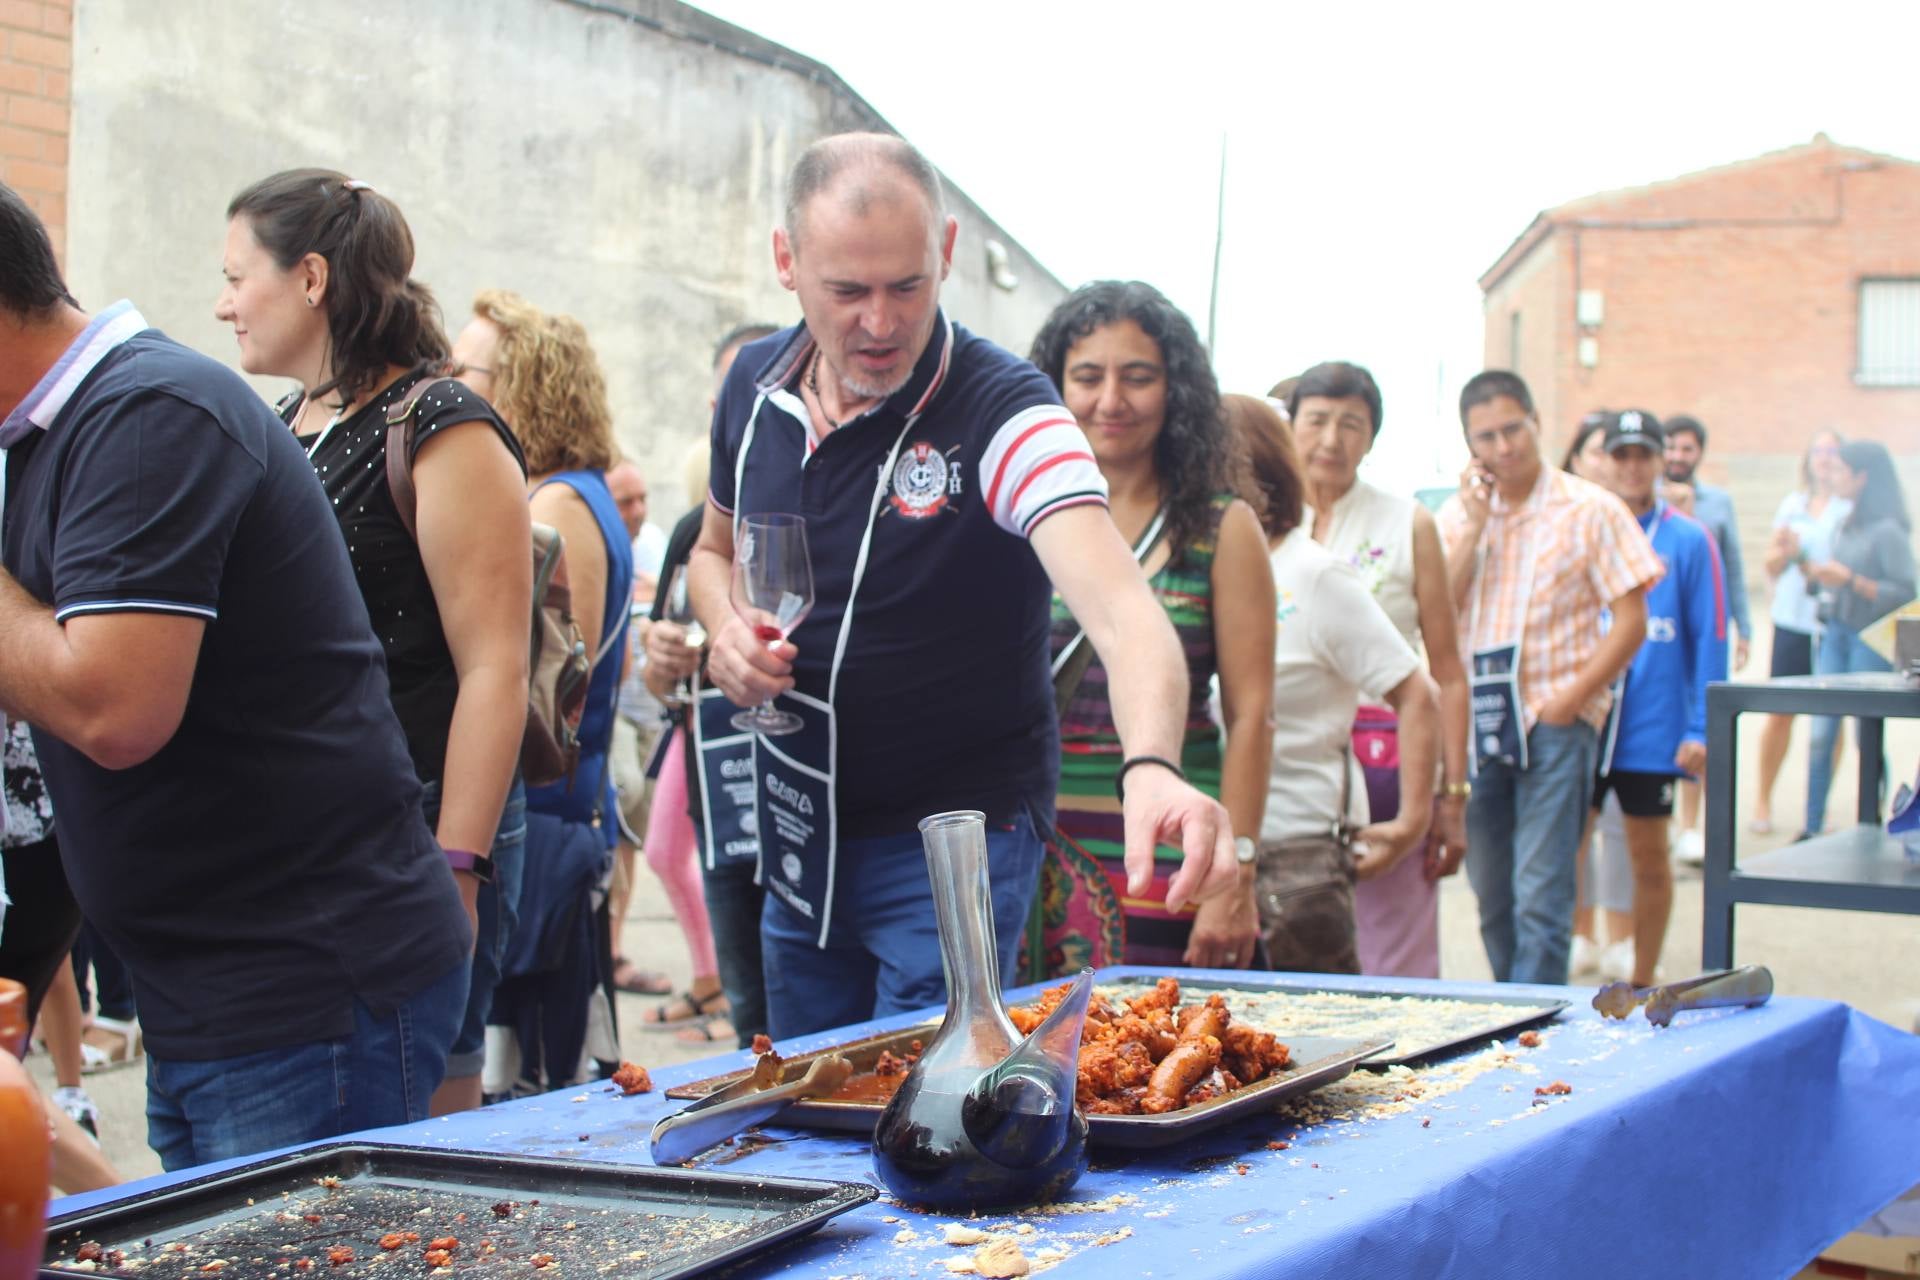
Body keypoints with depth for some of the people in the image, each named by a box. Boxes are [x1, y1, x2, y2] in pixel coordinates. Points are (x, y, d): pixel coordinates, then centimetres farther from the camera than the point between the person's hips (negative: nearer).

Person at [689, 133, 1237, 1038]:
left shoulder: (1002, 412, -22)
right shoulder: (754, 386, -3)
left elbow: (1121, 610, -37)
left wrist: (1152, 769, -56)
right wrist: (726, 629, -7)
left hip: (957, 840, -6)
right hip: (799, 837, 6)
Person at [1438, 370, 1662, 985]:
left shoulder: (1589, 510, -2)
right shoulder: (1457, 513, 11)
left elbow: (1630, 621, -5)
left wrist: (1569, 699, -13)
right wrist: (1475, 528, -6)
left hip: (1553, 721, -4)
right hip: (1475, 723, 5)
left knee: (1540, 895, -9)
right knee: (1492, 897, 12)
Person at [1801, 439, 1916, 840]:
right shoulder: (1846, 526, 12)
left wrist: (1850, 579, -21)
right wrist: (1812, 569, 4)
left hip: (1871, 642, -7)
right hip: (1835, 635, 7)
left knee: (1868, 740, 0)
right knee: (1820, 736, 2)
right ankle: (1812, 829, 6)